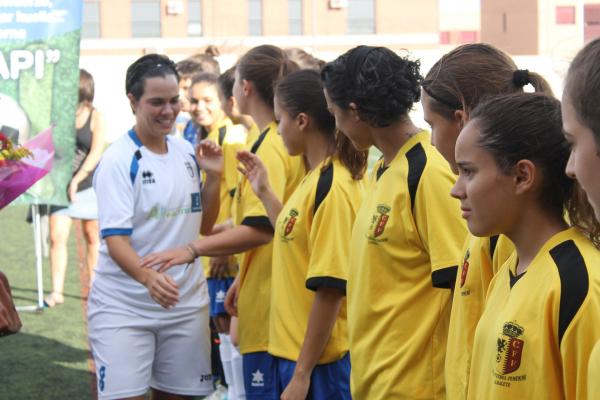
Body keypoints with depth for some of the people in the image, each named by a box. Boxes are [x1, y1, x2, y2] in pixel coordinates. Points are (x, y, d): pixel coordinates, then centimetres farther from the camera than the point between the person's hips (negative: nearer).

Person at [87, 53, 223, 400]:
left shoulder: (187, 152, 7)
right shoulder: (118, 160, -12)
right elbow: (115, 238, -19)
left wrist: (213, 177, -2)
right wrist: (147, 277, -37)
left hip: (186, 303, 6)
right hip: (124, 307, -6)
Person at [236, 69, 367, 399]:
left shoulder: (333, 188, -18)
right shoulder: (316, 179, 9)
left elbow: (330, 290, -20)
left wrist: (302, 373, -18)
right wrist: (265, 192, 18)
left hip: (318, 362, -9)